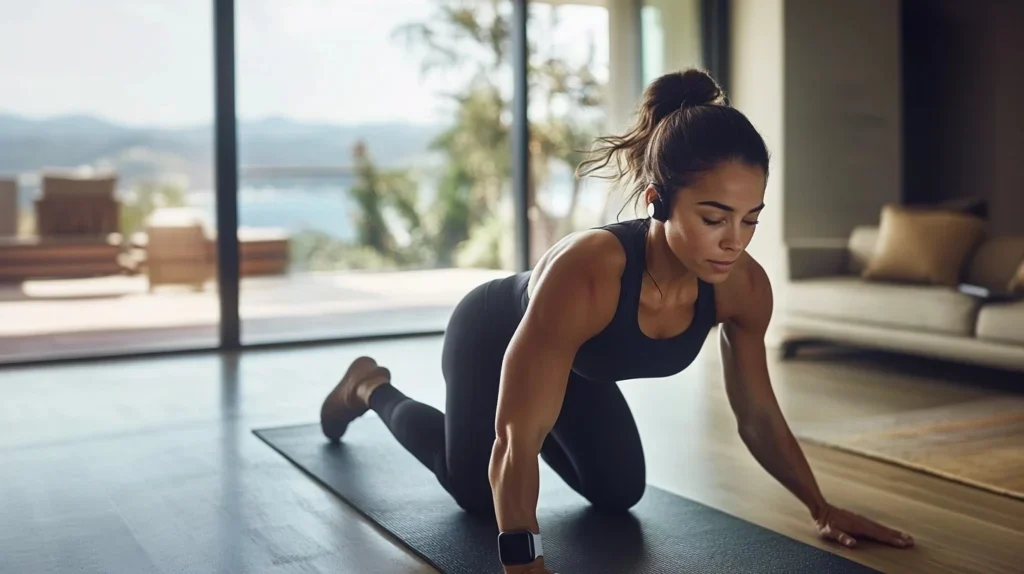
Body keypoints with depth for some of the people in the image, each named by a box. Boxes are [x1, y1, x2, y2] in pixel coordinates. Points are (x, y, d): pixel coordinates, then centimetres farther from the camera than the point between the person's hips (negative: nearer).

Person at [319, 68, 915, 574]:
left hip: (578, 367, 5)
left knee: (620, 492, 13)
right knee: (474, 488, 13)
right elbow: (517, 441, -45)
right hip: (490, 335, -5)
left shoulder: (744, 286, -30)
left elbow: (760, 417, -12)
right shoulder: (585, 272, -48)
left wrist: (822, 508, -9)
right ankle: (370, 388, 37)